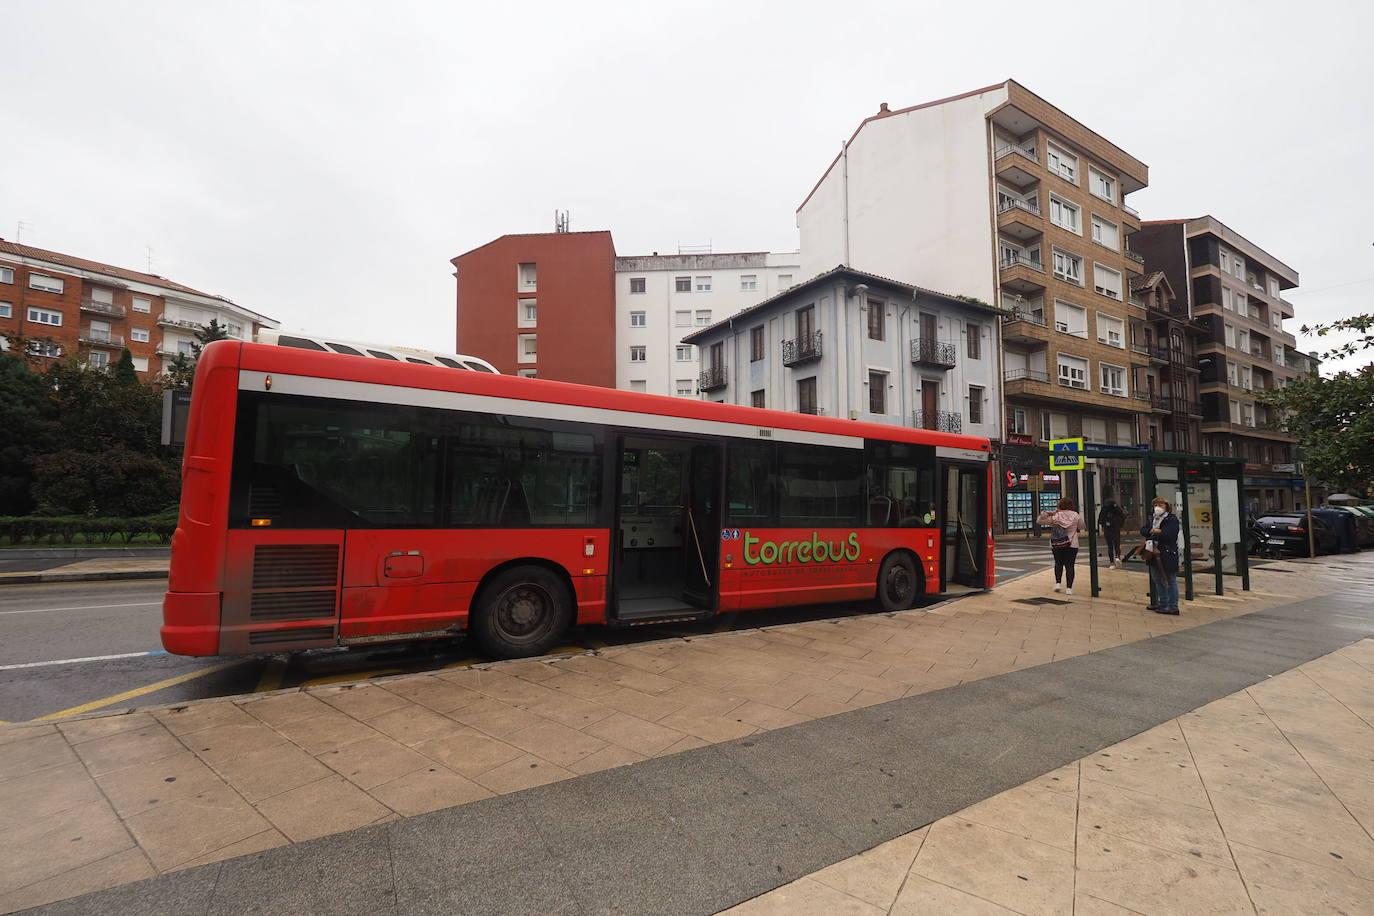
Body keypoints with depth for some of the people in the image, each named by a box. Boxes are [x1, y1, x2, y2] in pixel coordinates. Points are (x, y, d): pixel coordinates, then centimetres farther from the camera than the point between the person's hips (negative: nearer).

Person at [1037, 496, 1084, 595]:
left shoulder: (1055, 516, -5)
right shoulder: (1076, 515, -3)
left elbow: (1039, 521, -2)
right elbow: (1081, 527, 13)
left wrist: (1046, 513, -5)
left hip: (1056, 545, 0)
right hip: (1072, 545, 0)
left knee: (1058, 564, 18)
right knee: (1069, 565, 2)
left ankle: (1057, 583, 8)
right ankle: (1069, 588, -1)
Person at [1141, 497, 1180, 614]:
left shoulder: (1172, 519, -10)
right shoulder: (1152, 519, 14)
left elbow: (1166, 535, -21)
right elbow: (1142, 530, 5)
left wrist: (1152, 533, -8)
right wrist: (1155, 531, -13)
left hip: (1168, 555, -8)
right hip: (1155, 554, 8)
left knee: (1170, 581, -1)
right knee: (1158, 581, 16)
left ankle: (1173, 607, 5)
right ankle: (1162, 604, 28)